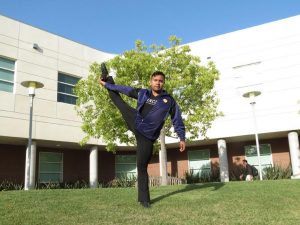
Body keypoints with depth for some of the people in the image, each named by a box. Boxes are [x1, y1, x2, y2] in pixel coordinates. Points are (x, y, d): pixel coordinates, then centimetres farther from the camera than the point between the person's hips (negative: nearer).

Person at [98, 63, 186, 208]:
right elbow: (125, 89, 13)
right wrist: (107, 84, 18)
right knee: (117, 99, 10)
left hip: (146, 136, -3)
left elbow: (177, 119, 2)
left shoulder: (169, 100, -2)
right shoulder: (142, 93, 5)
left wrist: (182, 138, -4)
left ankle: (144, 199, 9)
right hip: (134, 122, 4)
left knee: (142, 167, -3)